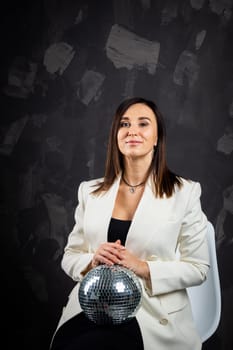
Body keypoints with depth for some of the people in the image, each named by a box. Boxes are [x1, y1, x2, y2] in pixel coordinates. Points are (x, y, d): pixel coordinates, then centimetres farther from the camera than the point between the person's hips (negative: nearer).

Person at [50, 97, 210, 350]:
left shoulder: (184, 192, -1)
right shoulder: (90, 191, 9)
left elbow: (197, 268, 0)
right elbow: (70, 256, 13)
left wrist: (143, 268, -15)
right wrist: (92, 261, -10)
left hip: (152, 314, -3)